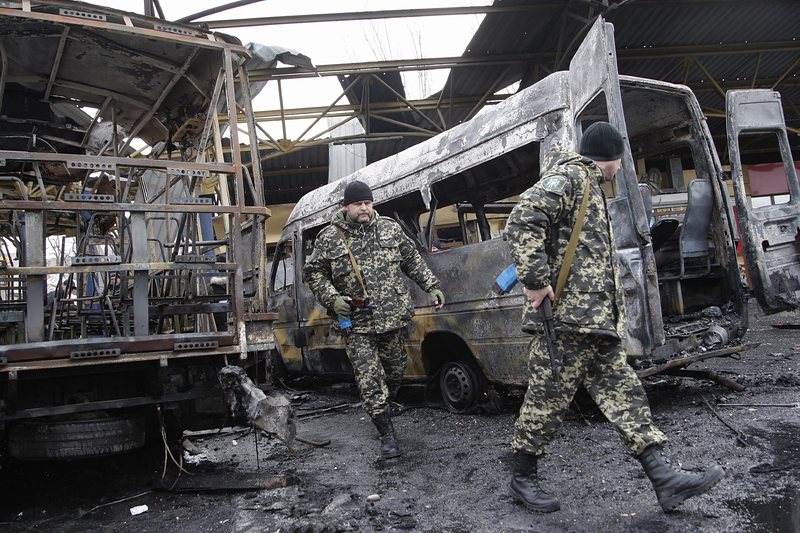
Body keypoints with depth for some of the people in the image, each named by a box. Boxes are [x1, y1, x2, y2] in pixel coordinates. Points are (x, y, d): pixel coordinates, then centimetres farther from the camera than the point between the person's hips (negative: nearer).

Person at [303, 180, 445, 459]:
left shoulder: (390, 228, 6)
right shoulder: (329, 239, -1)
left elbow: (413, 261, 14)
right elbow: (313, 273, 5)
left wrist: (431, 286, 8)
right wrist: (332, 299, -9)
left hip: (392, 318, 3)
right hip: (357, 324, -3)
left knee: (395, 370, 15)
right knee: (370, 380, -5)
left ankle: (384, 408, 43)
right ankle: (387, 434, 7)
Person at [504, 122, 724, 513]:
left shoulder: (589, 185, 26)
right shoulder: (569, 176, -7)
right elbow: (522, 220, -22)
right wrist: (535, 283, -24)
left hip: (595, 319, 11)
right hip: (567, 315, -11)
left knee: (623, 390, 7)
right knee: (547, 398, -1)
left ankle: (663, 479, 12)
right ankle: (523, 478, 14)